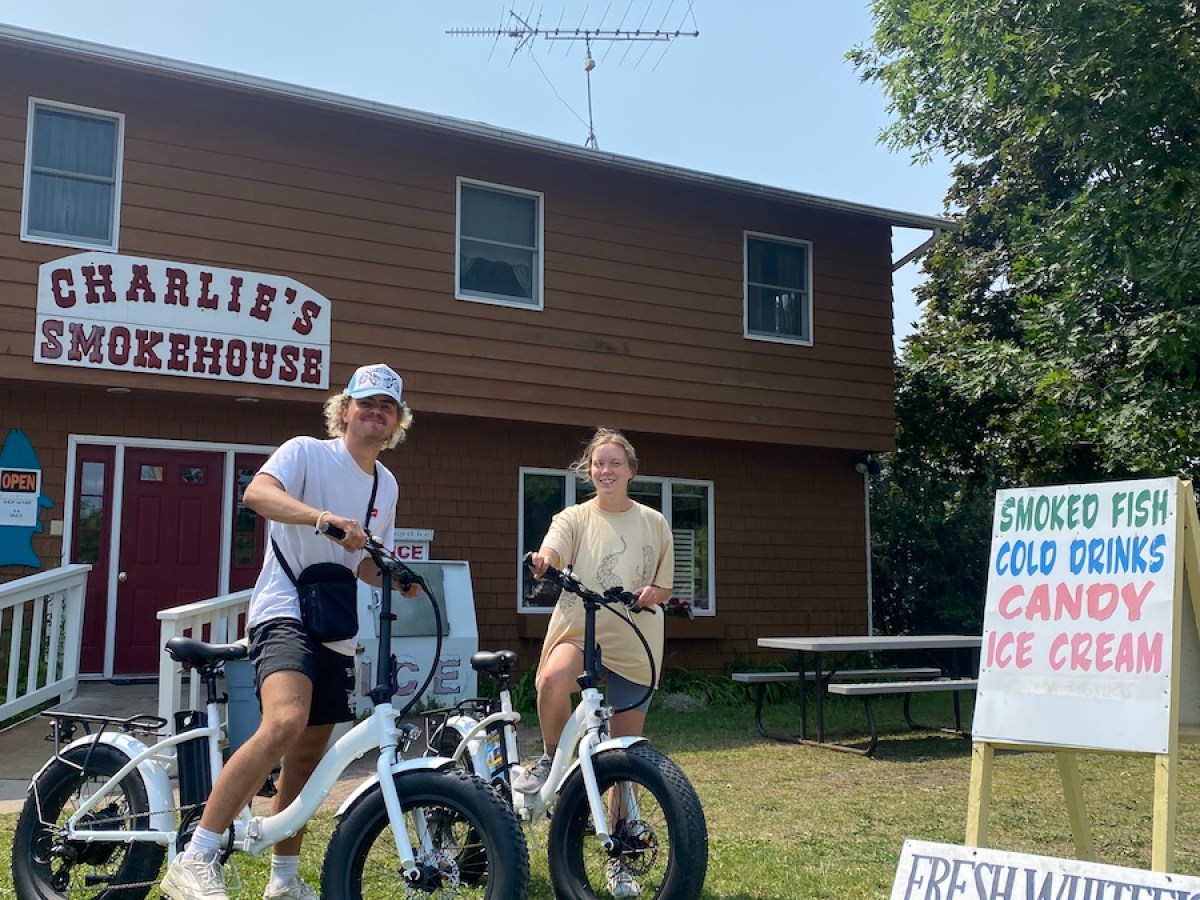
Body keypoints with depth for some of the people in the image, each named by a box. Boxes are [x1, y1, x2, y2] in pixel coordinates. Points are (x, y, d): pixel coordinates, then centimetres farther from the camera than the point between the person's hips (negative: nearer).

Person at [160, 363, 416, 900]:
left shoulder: (386, 484, 15)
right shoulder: (306, 452, -6)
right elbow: (257, 493, -26)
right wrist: (323, 517, -42)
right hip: (284, 614, -8)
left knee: (309, 755, 12)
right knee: (285, 723, -31)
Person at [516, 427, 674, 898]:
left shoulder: (653, 522, 8)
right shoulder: (575, 517, 3)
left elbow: (664, 588, 13)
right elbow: (552, 549, -18)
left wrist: (650, 594, -11)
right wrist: (542, 562, -42)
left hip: (634, 642, 2)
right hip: (580, 628, -1)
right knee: (552, 680, -37)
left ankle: (620, 857, 22)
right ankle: (553, 758, -6)